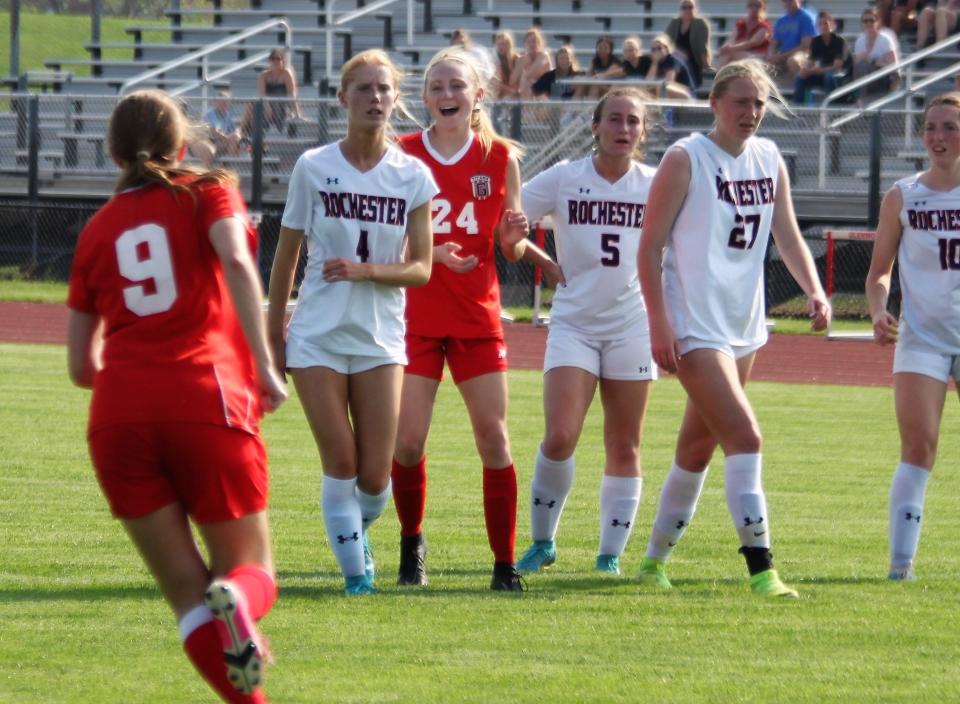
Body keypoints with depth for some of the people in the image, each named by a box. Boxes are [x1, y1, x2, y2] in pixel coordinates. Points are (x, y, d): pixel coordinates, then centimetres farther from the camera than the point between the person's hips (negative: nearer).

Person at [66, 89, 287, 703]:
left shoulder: (98, 229, 18)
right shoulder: (207, 193, 10)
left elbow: (82, 365, 21)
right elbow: (235, 260, -13)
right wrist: (264, 364, -15)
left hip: (118, 415, 2)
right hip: (206, 401, -2)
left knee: (186, 592, 7)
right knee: (251, 567, 9)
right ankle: (237, 600, -28)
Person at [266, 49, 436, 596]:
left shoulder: (413, 176, 0)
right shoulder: (313, 167, -2)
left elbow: (421, 268, -1)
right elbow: (287, 254, 5)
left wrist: (367, 270, -19)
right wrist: (273, 334, 7)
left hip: (380, 339, 1)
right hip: (317, 335, -1)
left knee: (375, 476, 0)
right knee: (340, 463, -6)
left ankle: (360, 532, 32)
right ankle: (354, 569, 9)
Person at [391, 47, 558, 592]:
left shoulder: (500, 158, 3)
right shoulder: (403, 155, -1)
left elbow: (512, 248, 8)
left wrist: (517, 238, -15)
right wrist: (427, 253, -17)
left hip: (478, 317, 1)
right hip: (415, 317, -1)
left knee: (494, 437, -5)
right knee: (409, 440, -6)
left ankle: (505, 563, 3)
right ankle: (412, 543, 19)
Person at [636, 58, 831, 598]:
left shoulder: (770, 160, 10)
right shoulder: (686, 160, -9)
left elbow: (788, 236, 15)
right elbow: (651, 245, -9)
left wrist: (815, 291, -2)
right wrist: (658, 321, -17)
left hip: (744, 326, 7)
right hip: (695, 326, -7)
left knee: (699, 447, 16)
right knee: (745, 436, -18)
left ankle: (657, 557, 30)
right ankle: (761, 568, -21)